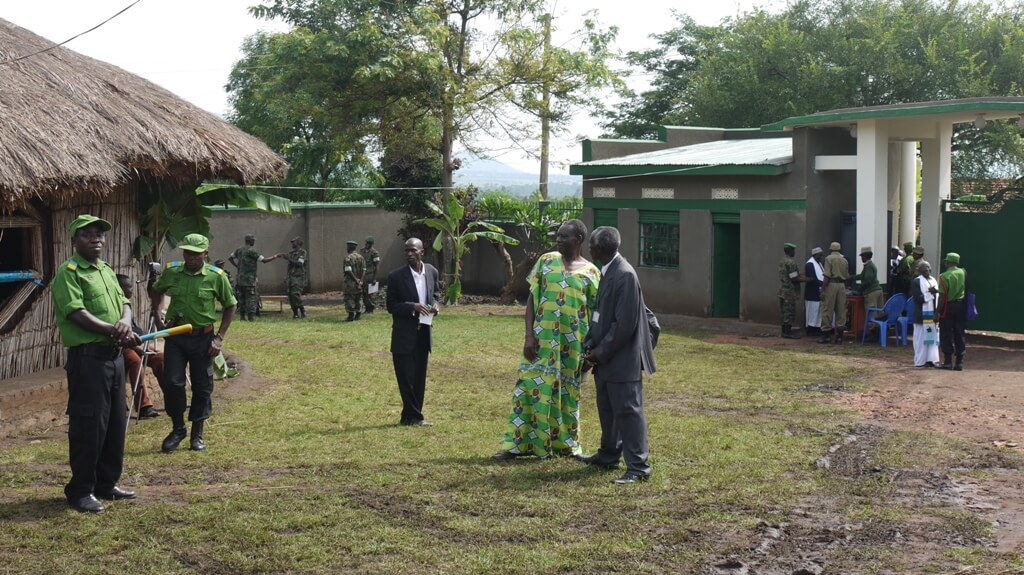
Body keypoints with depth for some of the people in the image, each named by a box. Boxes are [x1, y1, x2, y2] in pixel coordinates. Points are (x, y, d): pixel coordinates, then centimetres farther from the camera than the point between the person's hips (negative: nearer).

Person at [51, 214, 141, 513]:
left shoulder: (107, 270, 17)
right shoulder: (69, 272, -9)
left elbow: (123, 302, 13)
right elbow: (76, 312, -18)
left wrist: (126, 322, -10)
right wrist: (113, 331, -22)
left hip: (114, 355, 9)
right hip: (87, 357, -8)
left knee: (116, 421, 13)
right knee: (88, 424, -5)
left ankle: (106, 483, 25)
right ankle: (80, 490, 6)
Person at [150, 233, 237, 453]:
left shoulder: (216, 276, -9)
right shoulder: (172, 272, -3)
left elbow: (230, 306, 2)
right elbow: (156, 291, 19)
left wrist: (219, 338, -4)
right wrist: (157, 317, 6)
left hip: (202, 338, -1)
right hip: (175, 336, 1)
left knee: (202, 387, 6)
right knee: (172, 383, -5)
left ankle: (197, 434, 21)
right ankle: (178, 428, 16)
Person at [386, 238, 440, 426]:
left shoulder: (432, 272, 3)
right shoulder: (396, 276, -10)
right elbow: (391, 306, -7)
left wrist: (434, 305, -3)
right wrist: (412, 307, -21)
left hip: (424, 332, 5)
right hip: (404, 334, -5)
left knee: (420, 377, 10)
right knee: (406, 377, -3)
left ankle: (410, 417, 20)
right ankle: (414, 416, 8)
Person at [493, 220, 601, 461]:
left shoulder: (590, 272, 2)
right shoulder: (546, 261, 4)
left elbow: (594, 312, 5)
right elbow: (532, 299, 3)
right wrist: (529, 335, -6)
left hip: (573, 342, 0)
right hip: (542, 338, 0)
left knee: (568, 392, 9)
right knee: (530, 387, -2)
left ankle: (566, 443, 21)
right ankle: (515, 444, 2)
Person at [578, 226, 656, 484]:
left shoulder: (625, 275, -21)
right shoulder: (607, 272, 9)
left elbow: (625, 324, -22)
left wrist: (600, 352, -16)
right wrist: (590, 344, 4)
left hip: (622, 359, -10)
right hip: (605, 357, 10)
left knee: (628, 409, -5)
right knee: (607, 408, 21)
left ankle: (638, 467, -1)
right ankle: (609, 454, 36)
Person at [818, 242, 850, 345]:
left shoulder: (829, 258, -4)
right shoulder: (844, 260, 12)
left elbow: (827, 276, -11)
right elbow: (847, 276, 11)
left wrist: (823, 289, -10)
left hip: (831, 285, -5)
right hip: (842, 285, 5)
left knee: (827, 311, 1)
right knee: (841, 311, 7)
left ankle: (826, 335, 1)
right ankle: (839, 336, 8)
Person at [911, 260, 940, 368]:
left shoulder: (933, 280, 15)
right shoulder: (916, 282, -7)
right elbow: (917, 298, -14)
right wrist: (930, 293, -21)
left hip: (932, 314, 7)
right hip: (922, 315, -7)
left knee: (933, 336, 6)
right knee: (922, 337, -2)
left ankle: (930, 359, 12)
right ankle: (920, 361, 5)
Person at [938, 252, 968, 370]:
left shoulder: (944, 276, -14)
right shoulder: (963, 273, 3)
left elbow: (942, 296, -15)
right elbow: (966, 290, 11)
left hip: (949, 306, -5)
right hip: (961, 305, 5)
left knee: (946, 335, 3)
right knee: (959, 335, 10)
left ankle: (948, 362, 3)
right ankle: (959, 362, 10)